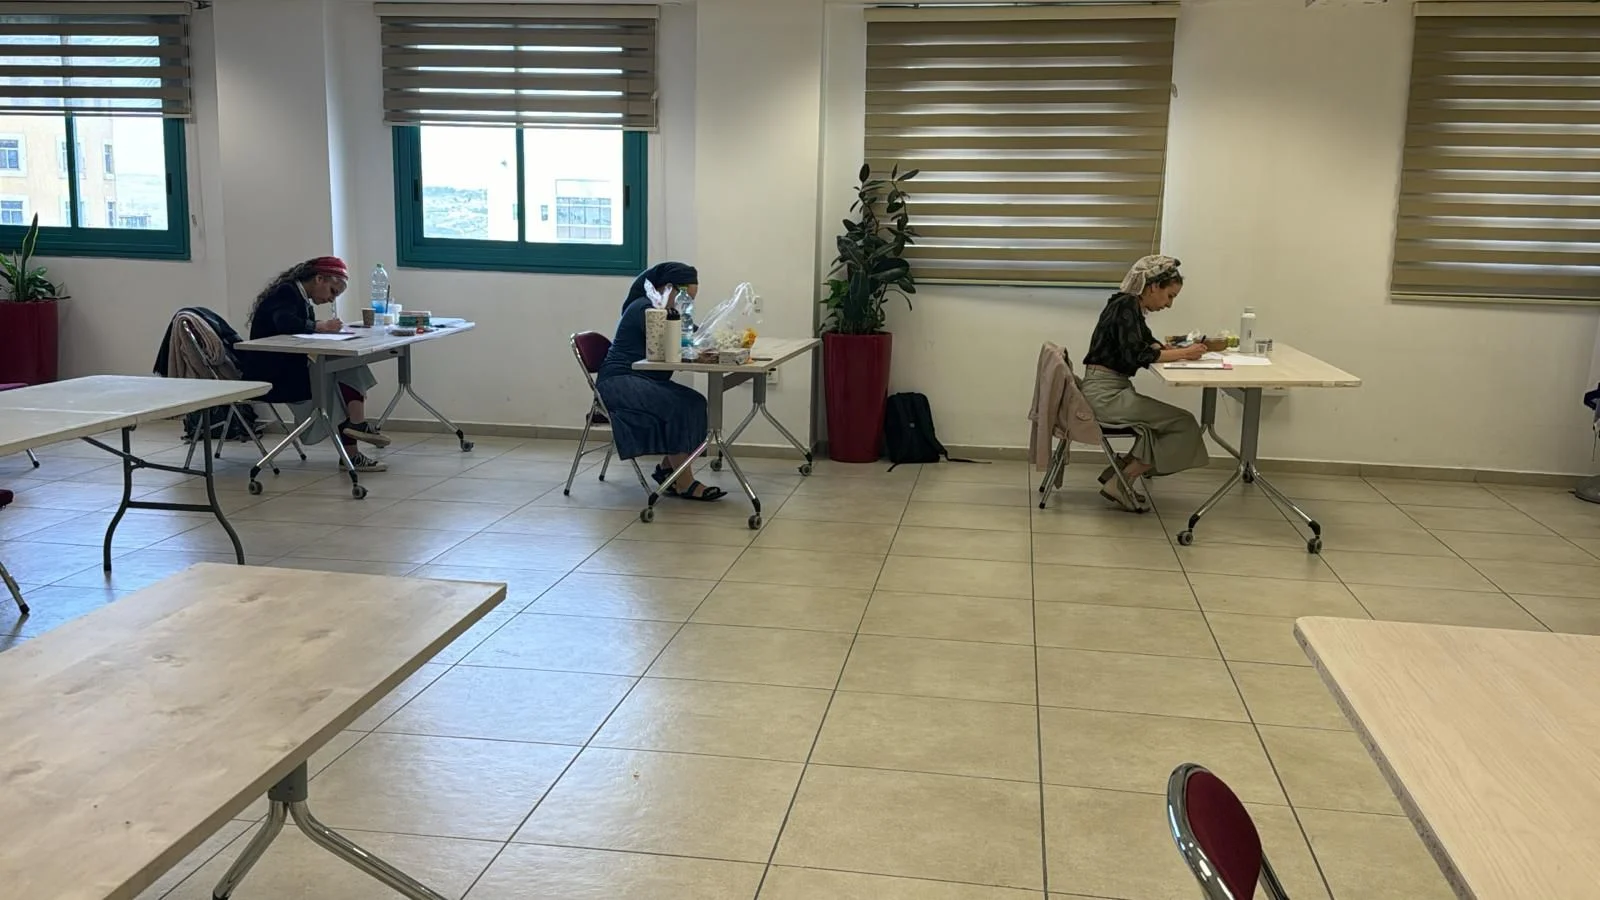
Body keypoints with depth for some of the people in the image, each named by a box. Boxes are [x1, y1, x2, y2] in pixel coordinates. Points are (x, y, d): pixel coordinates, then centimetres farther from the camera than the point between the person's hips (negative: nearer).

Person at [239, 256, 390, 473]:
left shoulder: (305, 301, 19)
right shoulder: (287, 293, -10)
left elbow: (302, 333, 7)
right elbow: (284, 323, -30)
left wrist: (327, 328, -10)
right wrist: (320, 326, -27)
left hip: (291, 371, 9)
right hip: (271, 375, -9)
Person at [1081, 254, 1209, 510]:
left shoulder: (1129, 306, 15)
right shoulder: (1127, 306, -14)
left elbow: (1146, 343, 27)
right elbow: (1136, 355, -23)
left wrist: (1176, 348, 7)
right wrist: (1182, 354, -17)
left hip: (1109, 391, 10)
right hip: (1106, 393, -10)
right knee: (1183, 424, -10)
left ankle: (1116, 474, 8)